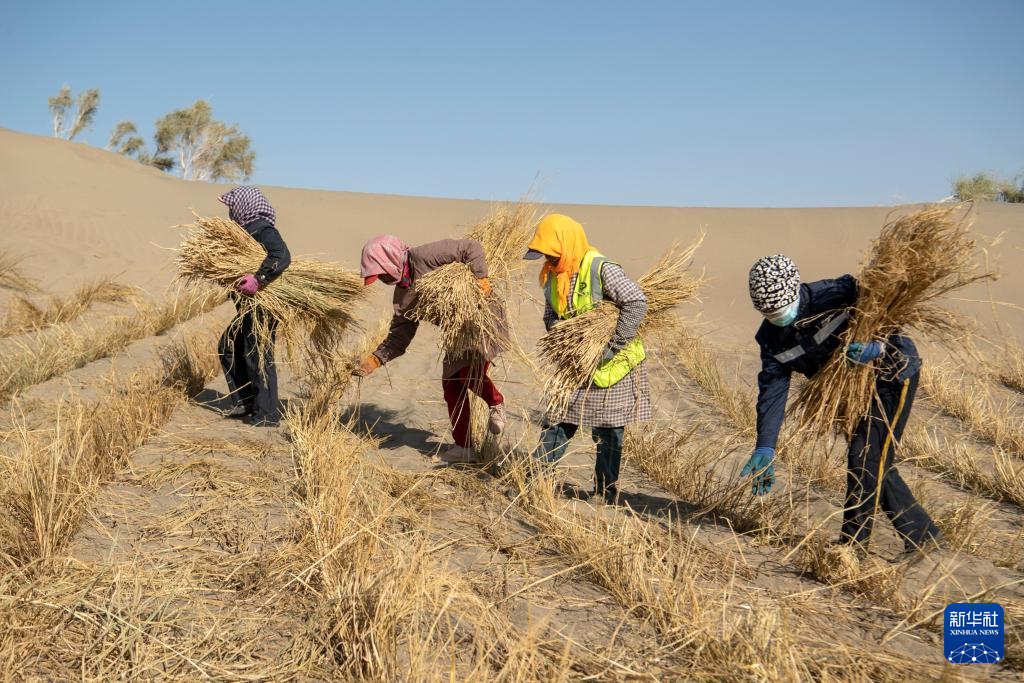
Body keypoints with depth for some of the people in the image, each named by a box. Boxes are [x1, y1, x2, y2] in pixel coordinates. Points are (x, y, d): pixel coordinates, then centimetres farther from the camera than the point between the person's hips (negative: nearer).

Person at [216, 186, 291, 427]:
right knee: (228, 347, 16)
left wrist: (258, 280, -40)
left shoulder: (262, 229, -18)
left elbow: (282, 256, -34)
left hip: (262, 306, -11)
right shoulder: (249, 229, 14)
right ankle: (246, 401, 23)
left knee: (258, 357, -3)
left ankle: (267, 415, 8)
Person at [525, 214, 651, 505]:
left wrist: (615, 345, -26)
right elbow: (551, 317, 12)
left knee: (607, 434, 4)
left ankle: (605, 497, 17)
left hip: (611, 365, -7)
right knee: (556, 422, 10)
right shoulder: (553, 276, 4)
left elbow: (637, 301, -27)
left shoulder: (600, 269, -21)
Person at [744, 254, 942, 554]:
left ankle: (852, 543, 3)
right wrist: (765, 447, -24)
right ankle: (922, 534, 28)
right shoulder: (772, 338, -11)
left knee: (866, 456, -10)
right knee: (876, 463, 12)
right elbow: (772, 391, -16)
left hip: (895, 374, -7)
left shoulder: (835, 295, -30)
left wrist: (879, 346, -40)